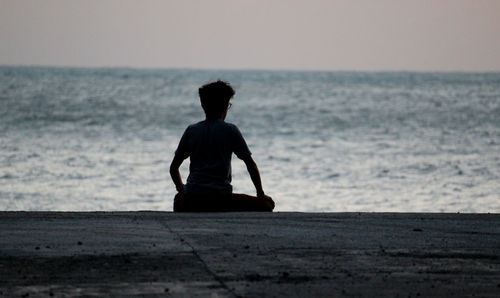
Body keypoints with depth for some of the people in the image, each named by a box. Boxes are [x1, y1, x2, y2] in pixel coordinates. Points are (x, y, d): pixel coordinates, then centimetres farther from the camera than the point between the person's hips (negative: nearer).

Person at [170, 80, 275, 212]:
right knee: (266, 206, 8)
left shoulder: (191, 130, 11)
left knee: (178, 199, 39)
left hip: (191, 201, 4)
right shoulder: (230, 130, 3)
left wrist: (181, 190, 32)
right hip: (221, 200, -4)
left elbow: (173, 168, 16)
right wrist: (261, 194, 17)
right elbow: (251, 165, 6)